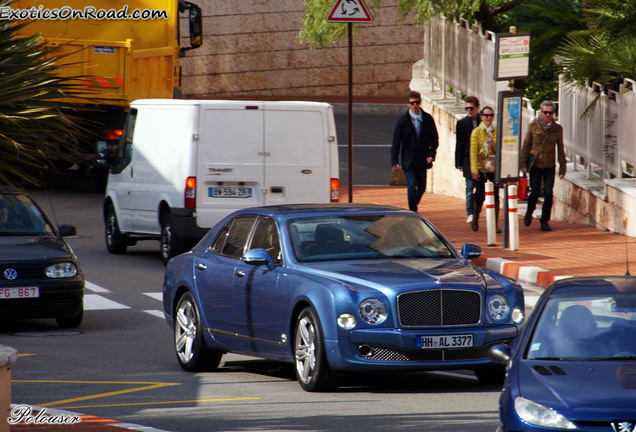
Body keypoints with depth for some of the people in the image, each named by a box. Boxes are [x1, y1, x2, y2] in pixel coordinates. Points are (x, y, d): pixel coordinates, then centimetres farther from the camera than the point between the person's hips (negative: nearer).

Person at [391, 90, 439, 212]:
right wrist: (394, 161, -9)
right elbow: (396, 142, -2)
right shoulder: (403, 121, -3)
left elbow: (434, 139, 7)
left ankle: (413, 206, 33)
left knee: (421, 187, 10)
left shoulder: (428, 119, 3)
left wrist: (432, 154, -8)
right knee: (412, 187, -10)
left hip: (423, 160, 3)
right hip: (408, 160, -3)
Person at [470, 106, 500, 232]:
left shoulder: (497, 131, 6)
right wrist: (474, 170, -14)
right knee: (480, 195, 2)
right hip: (481, 168, -2)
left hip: (495, 168, 2)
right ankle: (475, 220, 26)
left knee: (495, 195, -4)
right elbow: (473, 152, -7)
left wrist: (495, 146, -10)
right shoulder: (476, 132, -2)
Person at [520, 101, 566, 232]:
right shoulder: (533, 126, -1)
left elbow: (560, 149, 7)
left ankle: (544, 222, 6)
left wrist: (562, 168, 6)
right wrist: (523, 163, -3)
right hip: (535, 165, -1)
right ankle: (529, 213, 26)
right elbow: (526, 146, 2)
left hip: (549, 166, 1)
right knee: (534, 193, -4)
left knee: (548, 194, -5)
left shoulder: (557, 128, 3)